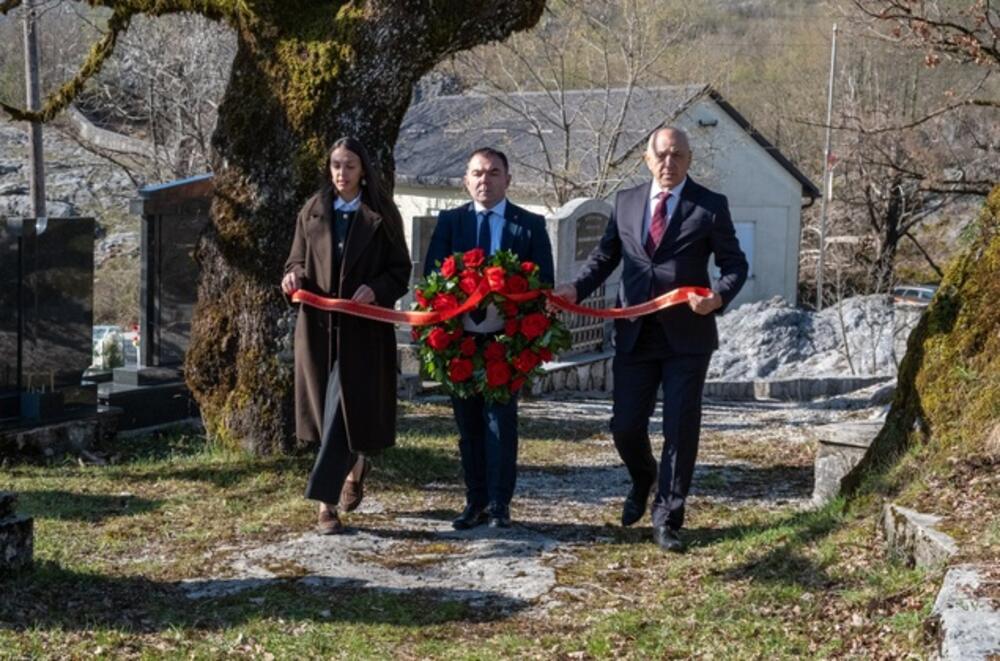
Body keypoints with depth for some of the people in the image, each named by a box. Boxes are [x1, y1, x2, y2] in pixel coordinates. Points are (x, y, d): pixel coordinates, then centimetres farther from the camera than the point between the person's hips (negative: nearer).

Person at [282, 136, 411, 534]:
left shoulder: (382, 216, 2)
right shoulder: (312, 212, 10)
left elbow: (401, 270, 2)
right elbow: (297, 260, 15)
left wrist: (375, 289, -17)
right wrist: (293, 278, -8)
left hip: (362, 328, -3)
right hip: (318, 324, 4)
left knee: (343, 408, -11)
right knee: (326, 408, 9)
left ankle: (325, 499, -10)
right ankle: (355, 466, 35)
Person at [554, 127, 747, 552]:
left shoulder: (711, 206, -1)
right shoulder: (625, 202, 8)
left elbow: (734, 264, 1)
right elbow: (605, 255, 13)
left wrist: (719, 296, -19)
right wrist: (577, 288, -5)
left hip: (687, 336, -2)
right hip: (635, 335, 3)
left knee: (680, 430, 1)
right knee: (625, 427, 6)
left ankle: (667, 519, 14)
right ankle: (643, 479, 39)